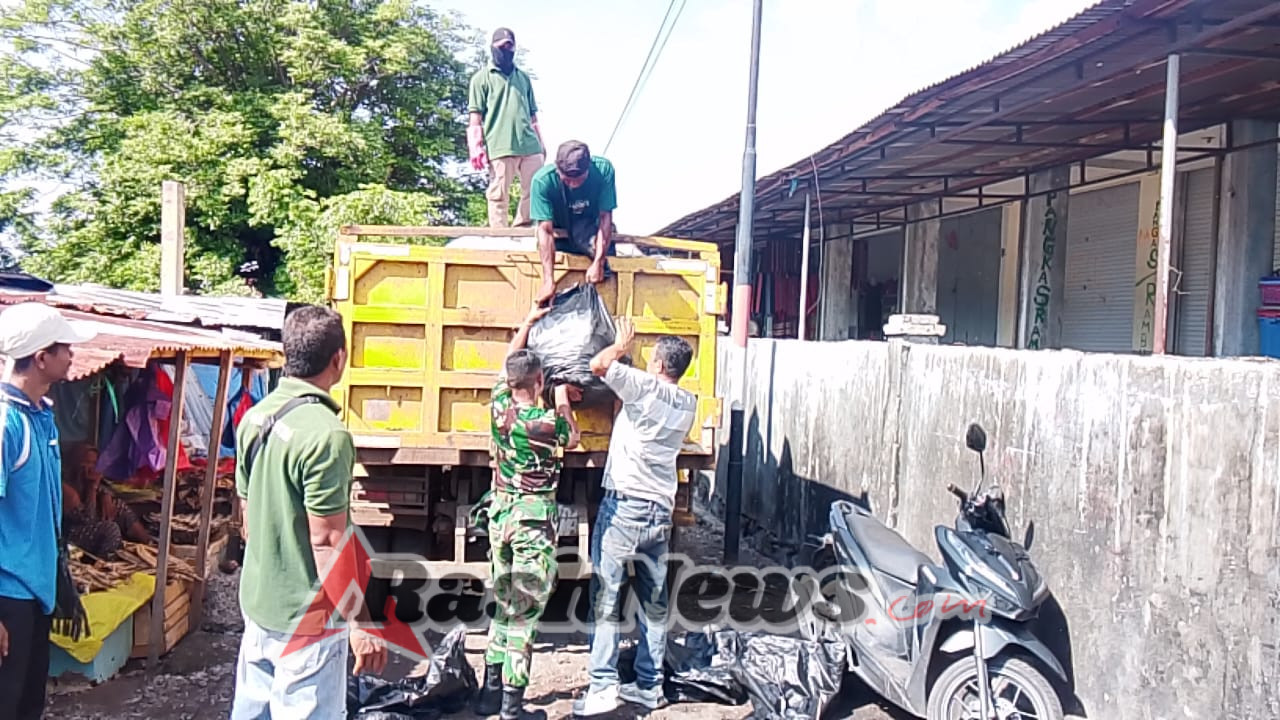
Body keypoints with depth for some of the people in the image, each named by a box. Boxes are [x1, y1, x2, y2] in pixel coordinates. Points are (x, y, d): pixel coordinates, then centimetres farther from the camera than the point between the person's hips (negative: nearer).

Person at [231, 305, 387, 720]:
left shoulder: (256, 417, 2)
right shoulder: (326, 433, -23)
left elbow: (248, 519, 11)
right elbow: (327, 543, -22)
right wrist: (359, 624, -16)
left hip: (257, 604, 8)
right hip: (305, 619, -8)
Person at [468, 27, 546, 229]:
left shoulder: (524, 78, 22)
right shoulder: (482, 78, 8)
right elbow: (476, 116, 1)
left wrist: (541, 143, 18)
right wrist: (477, 148, -7)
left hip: (530, 145, 5)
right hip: (499, 147, -5)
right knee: (499, 195, -3)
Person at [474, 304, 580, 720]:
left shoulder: (499, 407, -2)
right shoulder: (544, 420, -17)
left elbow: (508, 362, 17)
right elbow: (572, 438, 6)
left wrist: (528, 322, 25)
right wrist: (563, 398, 17)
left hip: (501, 514, 6)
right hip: (533, 521, -6)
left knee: (503, 605, 17)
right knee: (524, 614, -2)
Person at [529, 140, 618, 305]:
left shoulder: (603, 169, -28)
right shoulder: (543, 180, -30)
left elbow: (605, 217, -26)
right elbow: (545, 230, -32)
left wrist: (598, 262, -34)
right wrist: (549, 281, -38)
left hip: (590, 226, 1)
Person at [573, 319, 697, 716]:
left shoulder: (645, 387, -11)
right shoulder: (689, 404, 10)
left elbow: (598, 365, -15)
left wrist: (622, 343, 4)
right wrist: (628, 351, 30)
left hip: (623, 507, -6)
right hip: (661, 510, 7)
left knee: (605, 597, -2)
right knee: (654, 601, 12)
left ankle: (603, 686, -5)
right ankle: (649, 685, 19)